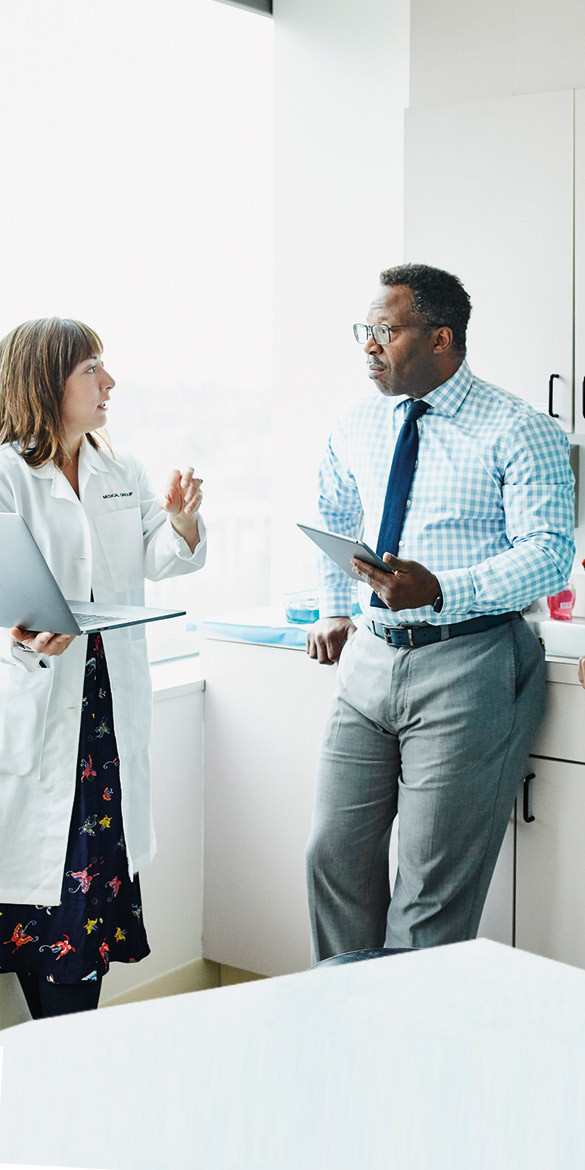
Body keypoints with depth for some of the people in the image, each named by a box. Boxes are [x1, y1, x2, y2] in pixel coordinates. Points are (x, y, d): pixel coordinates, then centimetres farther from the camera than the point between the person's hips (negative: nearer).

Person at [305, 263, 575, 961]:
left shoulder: (518, 432, -8)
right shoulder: (357, 430, 11)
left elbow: (549, 553, -17)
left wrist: (441, 590, -29)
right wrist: (334, 611, 21)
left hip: (466, 666, -6)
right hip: (370, 656, 6)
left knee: (434, 884, -1)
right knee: (335, 854, 10)